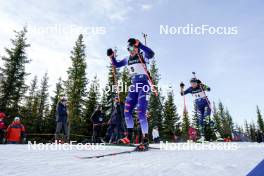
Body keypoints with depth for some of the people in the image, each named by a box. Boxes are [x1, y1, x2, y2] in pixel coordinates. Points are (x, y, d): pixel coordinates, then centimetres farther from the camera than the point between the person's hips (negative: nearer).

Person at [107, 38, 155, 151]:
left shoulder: (142, 56, -3)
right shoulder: (127, 59, 16)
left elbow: (151, 54, -26)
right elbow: (116, 65, 25)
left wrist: (139, 45, -33)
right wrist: (111, 56, 9)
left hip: (143, 85, -7)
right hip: (134, 86, 7)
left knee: (140, 112, -18)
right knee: (127, 111, 1)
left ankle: (145, 140, -11)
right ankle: (129, 137, 12)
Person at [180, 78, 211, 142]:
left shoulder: (201, 86, -14)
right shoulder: (190, 89, -4)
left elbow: (209, 89, -31)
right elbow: (182, 94, -4)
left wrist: (202, 85, -43)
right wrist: (181, 88, -22)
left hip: (205, 103, -3)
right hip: (199, 106, 3)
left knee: (206, 116, -26)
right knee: (200, 120, 1)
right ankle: (202, 136, 6)